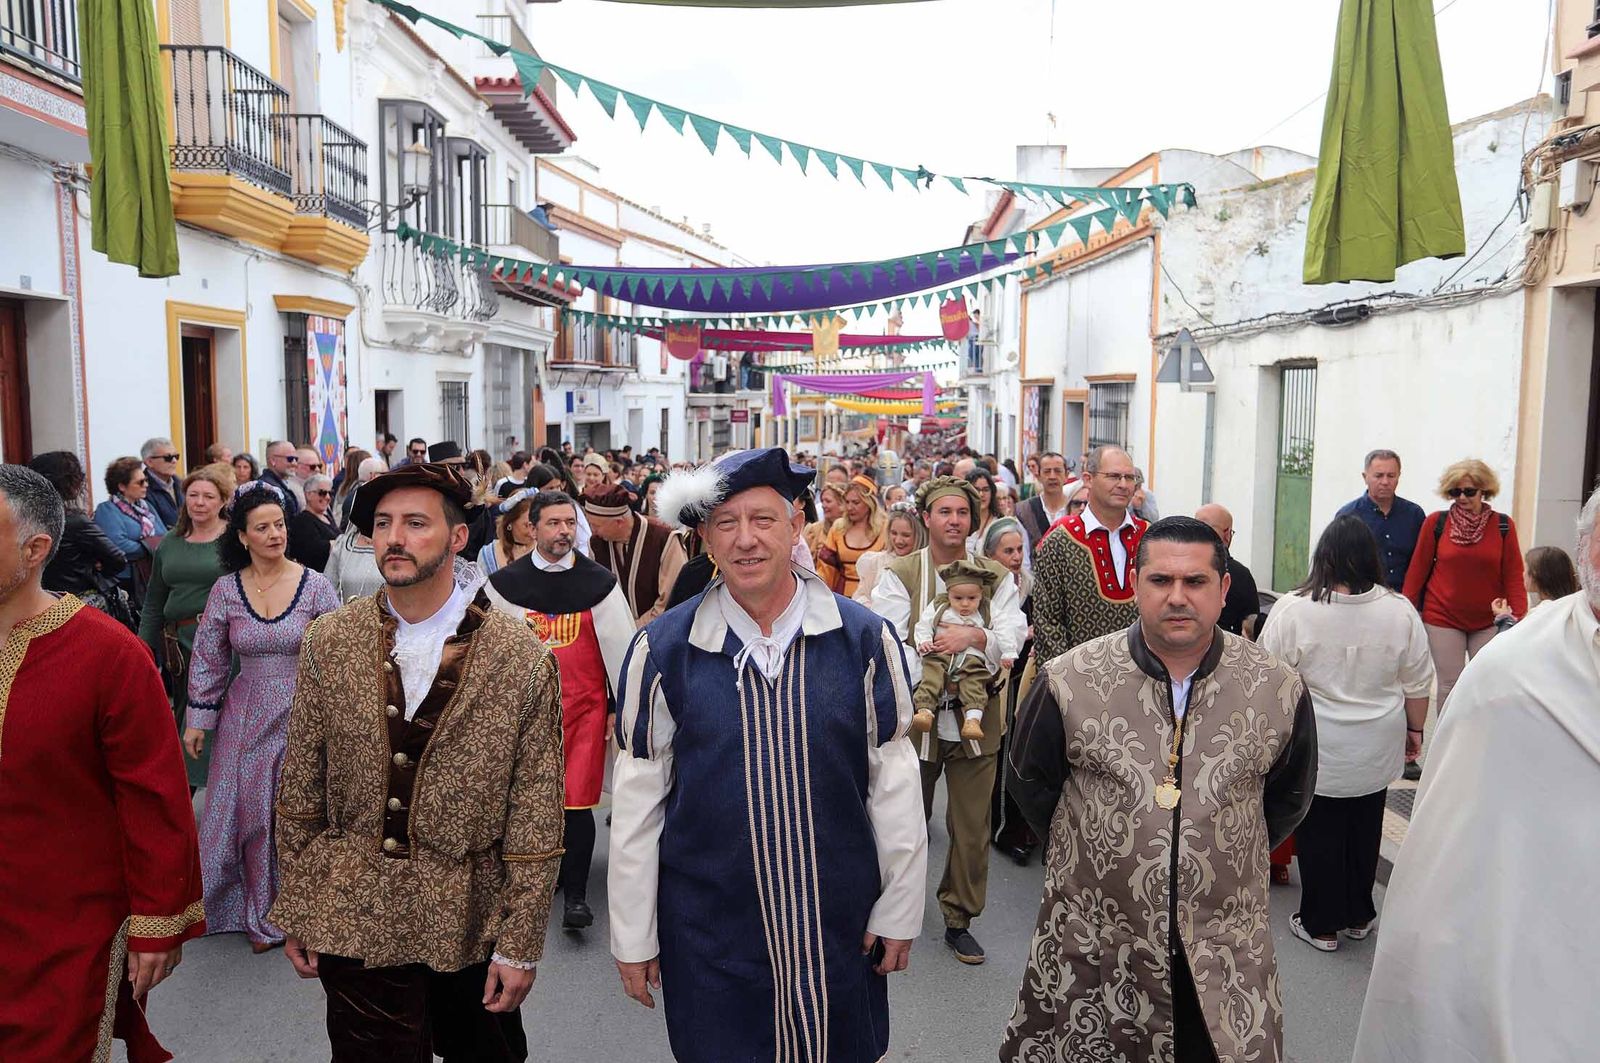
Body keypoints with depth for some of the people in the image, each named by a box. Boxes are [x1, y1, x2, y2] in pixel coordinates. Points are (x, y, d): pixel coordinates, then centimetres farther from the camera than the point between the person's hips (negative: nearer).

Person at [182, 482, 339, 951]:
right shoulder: (225, 590, -2)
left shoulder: (315, 586, -8)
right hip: (247, 715, 2)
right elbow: (207, 661, 5)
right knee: (250, 811, 9)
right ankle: (262, 914, 28)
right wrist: (198, 720, 5)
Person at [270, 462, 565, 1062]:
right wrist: (295, 913, 4)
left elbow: (537, 816, -9)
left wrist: (521, 944, -7)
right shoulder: (329, 643, -4)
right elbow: (300, 794, 3)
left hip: (471, 923, -1)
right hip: (353, 921, 1)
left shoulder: (523, 659, -12)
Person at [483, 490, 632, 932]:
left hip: (584, 706, -2)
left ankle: (576, 893, 5)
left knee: (577, 801, -5)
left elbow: (620, 648, 1)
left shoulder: (599, 582, -2)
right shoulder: (505, 583, 0)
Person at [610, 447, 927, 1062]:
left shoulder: (864, 639, -7)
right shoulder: (662, 649, -8)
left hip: (840, 929, 1)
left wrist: (899, 911, 3)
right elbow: (637, 800, -3)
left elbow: (894, 783, -1)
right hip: (707, 936, 0)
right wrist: (632, 937, 1)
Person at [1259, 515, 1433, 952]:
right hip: (1376, 752, 3)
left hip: (1314, 751, -3)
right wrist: (1414, 729, 16)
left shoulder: (1293, 609, -14)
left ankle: (1321, 924, 16)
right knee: (1364, 834, 16)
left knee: (1319, 836, 8)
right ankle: (1358, 916, 29)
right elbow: (1418, 683, 3)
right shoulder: (1400, 611, -5)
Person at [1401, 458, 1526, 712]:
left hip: (1489, 622, 1)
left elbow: (1514, 576, 0)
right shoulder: (1435, 522, -3)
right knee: (1449, 685, 4)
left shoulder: (1503, 526, -1)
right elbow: (1418, 569, 1)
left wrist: (1519, 618, -7)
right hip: (1443, 618, -1)